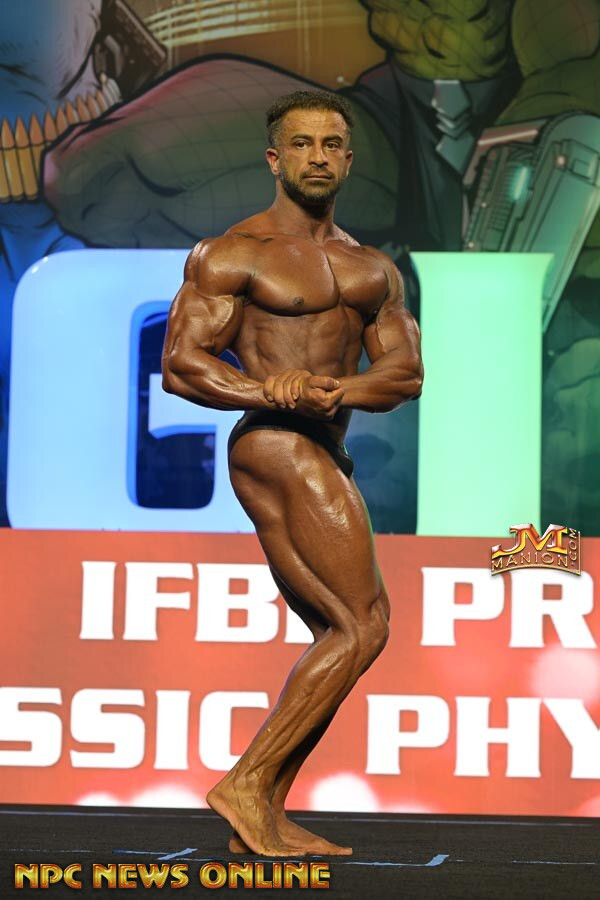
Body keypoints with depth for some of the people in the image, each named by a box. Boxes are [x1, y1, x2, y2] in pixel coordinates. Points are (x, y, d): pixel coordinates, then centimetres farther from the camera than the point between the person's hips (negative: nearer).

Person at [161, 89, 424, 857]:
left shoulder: (373, 269, 17)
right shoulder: (231, 254, -3)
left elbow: (405, 374, 8)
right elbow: (181, 364, -10)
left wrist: (338, 391, -13)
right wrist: (279, 394, -24)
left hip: (323, 460, 9)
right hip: (277, 449, -8)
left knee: (340, 639, 9)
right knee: (362, 627, -13)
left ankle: (263, 817, 13)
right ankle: (247, 782, -8)